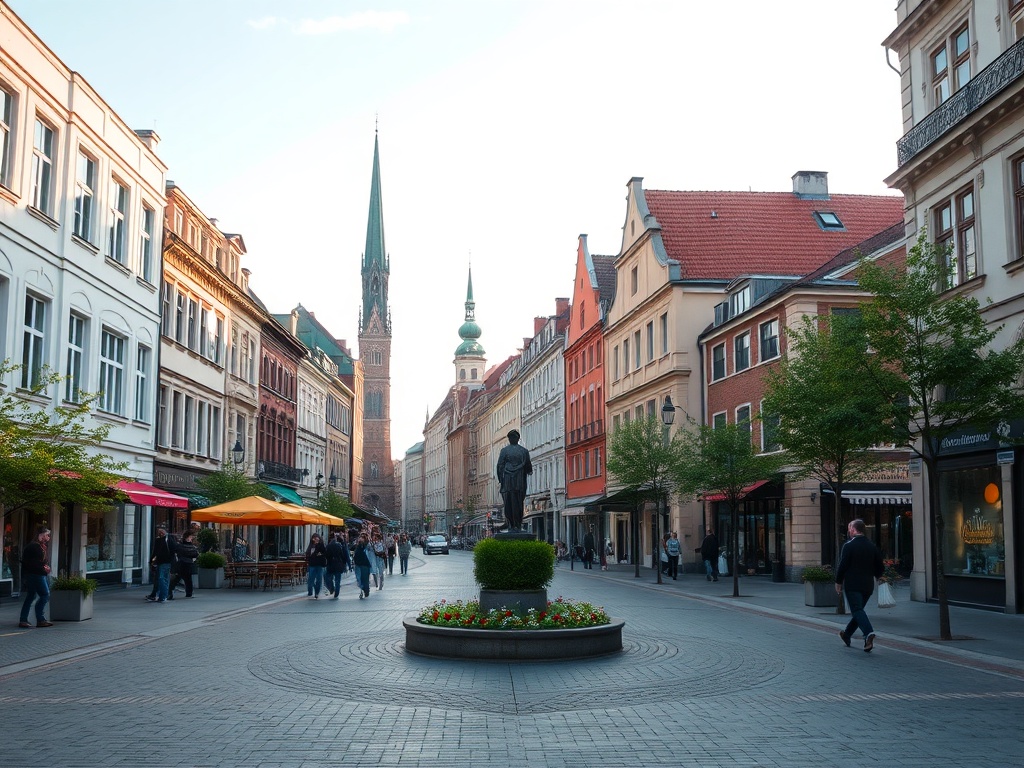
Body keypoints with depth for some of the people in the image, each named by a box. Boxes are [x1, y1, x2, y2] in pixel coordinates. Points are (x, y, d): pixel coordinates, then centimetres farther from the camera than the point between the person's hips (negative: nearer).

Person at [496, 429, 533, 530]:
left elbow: (500, 466, -1)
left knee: (509, 504, 1)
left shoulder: (504, 450, 0)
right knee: (519, 504, 5)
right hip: (520, 483, 1)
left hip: (507, 481, -1)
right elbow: (528, 467, 9)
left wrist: (500, 479, 5)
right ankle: (518, 526, 0)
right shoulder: (524, 451, 5)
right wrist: (529, 471, 30)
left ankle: (511, 526, -3)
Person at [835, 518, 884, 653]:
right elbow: (880, 568, 10)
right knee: (858, 610, 17)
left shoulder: (849, 546, -10)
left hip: (852, 585, -6)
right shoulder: (872, 546, 7)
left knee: (857, 610, -10)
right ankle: (847, 635, 32)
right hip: (868, 585, 6)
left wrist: (838, 582, 0)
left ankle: (869, 633, -33)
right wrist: (876, 576, 30)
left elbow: (842, 566, -11)